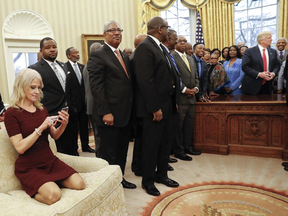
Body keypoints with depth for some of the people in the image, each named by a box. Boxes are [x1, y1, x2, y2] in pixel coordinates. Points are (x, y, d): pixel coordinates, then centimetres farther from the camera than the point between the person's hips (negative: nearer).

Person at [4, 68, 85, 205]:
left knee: (79, 184, -15)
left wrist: (63, 124, -11)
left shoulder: (41, 109, 6)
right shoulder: (12, 113, -10)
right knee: (53, 195, -27)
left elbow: (55, 136, 9)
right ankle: (32, 190, 2)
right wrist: (40, 128, -25)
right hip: (28, 168, -5)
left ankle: (50, 182, 7)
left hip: (50, 161, 5)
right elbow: (20, 147, -18)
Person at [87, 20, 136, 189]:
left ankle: (120, 178, 35)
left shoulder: (125, 56, 16)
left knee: (122, 151, 19)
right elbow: (96, 86, -15)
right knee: (110, 153, 6)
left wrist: (131, 110, 12)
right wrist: (105, 112, -20)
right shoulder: (98, 55, -8)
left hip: (125, 114, 8)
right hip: (110, 115, -7)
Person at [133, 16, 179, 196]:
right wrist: (155, 108, -21)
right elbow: (145, 81, -22)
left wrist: (173, 101, 13)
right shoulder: (145, 48, -14)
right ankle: (148, 180, 23)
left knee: (165, 143, 17)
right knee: (151, 145, 4)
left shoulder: (160, 47, 15)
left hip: (166, 106, 9)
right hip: (154, 108, -9)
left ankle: (162, 174, 35)